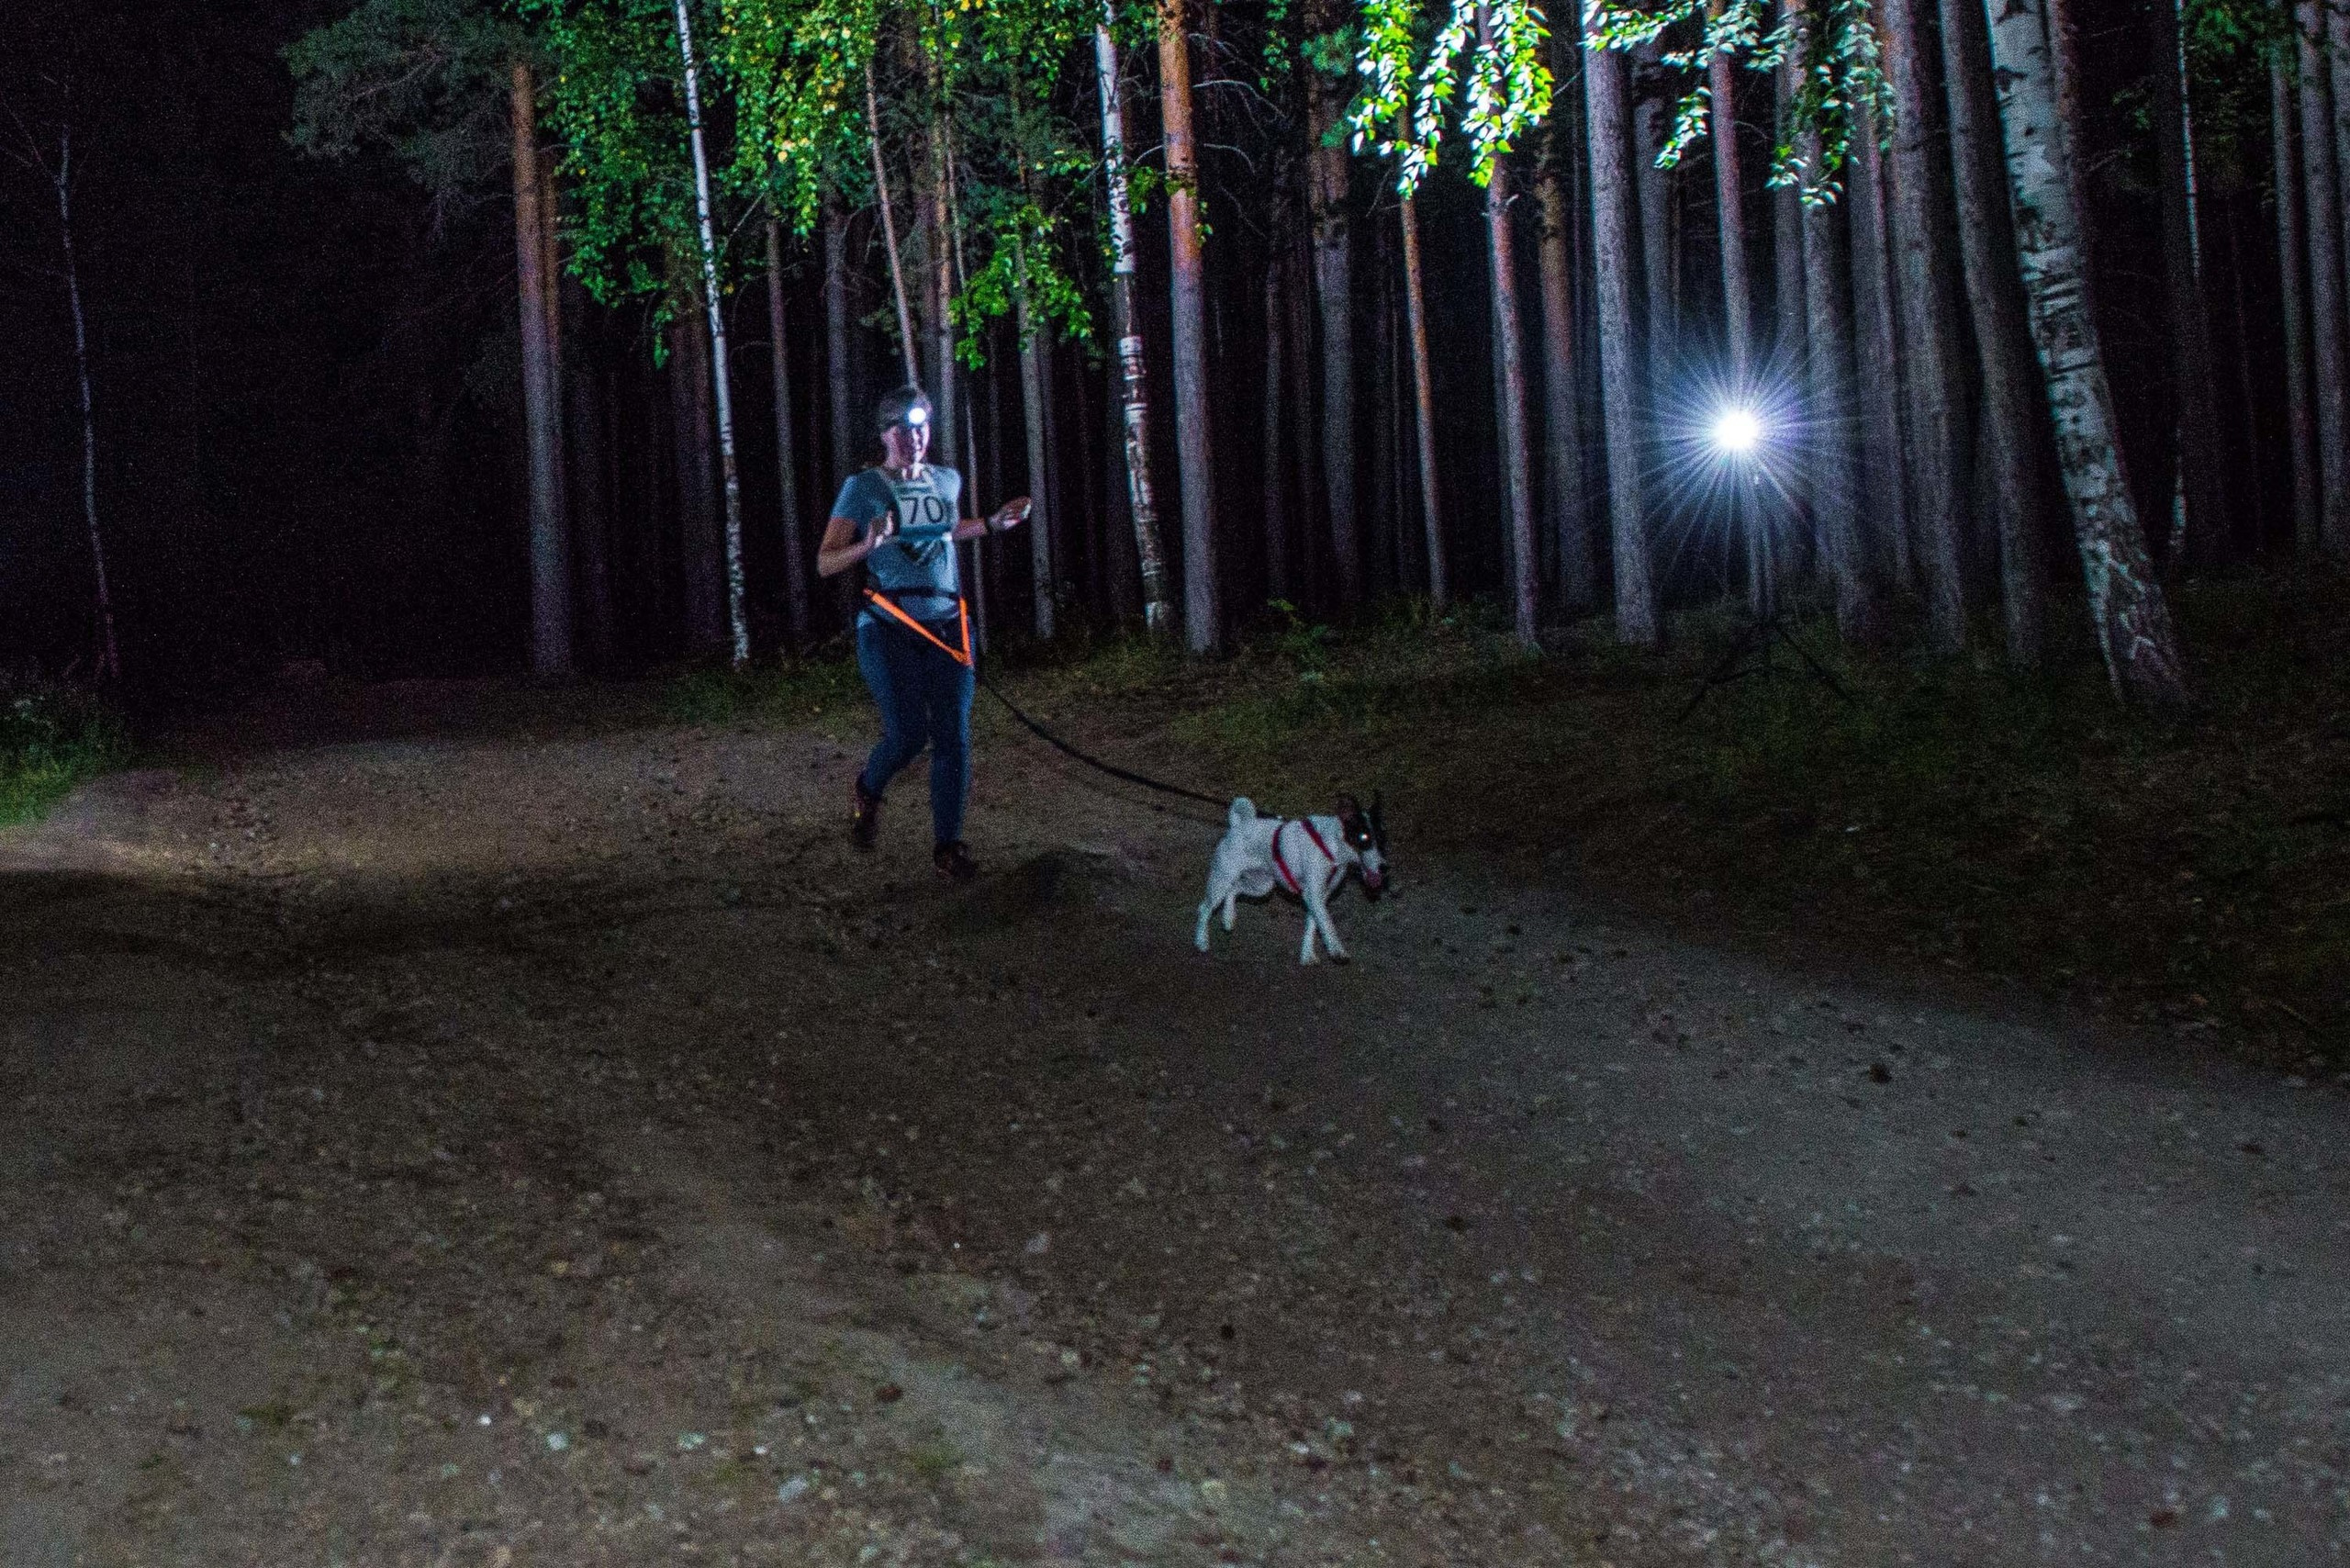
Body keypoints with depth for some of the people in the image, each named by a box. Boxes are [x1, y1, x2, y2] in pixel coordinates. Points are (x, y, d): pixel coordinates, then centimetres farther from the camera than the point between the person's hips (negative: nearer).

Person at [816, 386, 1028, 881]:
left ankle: (948, 845, 4)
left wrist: (993, 524, 22)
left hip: (946, 623, 4)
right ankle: (867, 794, 21)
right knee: (907, 733, -12)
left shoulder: (947, 481, 12)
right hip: (889, 629, -4)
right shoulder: (863, 487, -2)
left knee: (953, 735, -4)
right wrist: (868, 545, -22)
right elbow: (824, 563, -4)